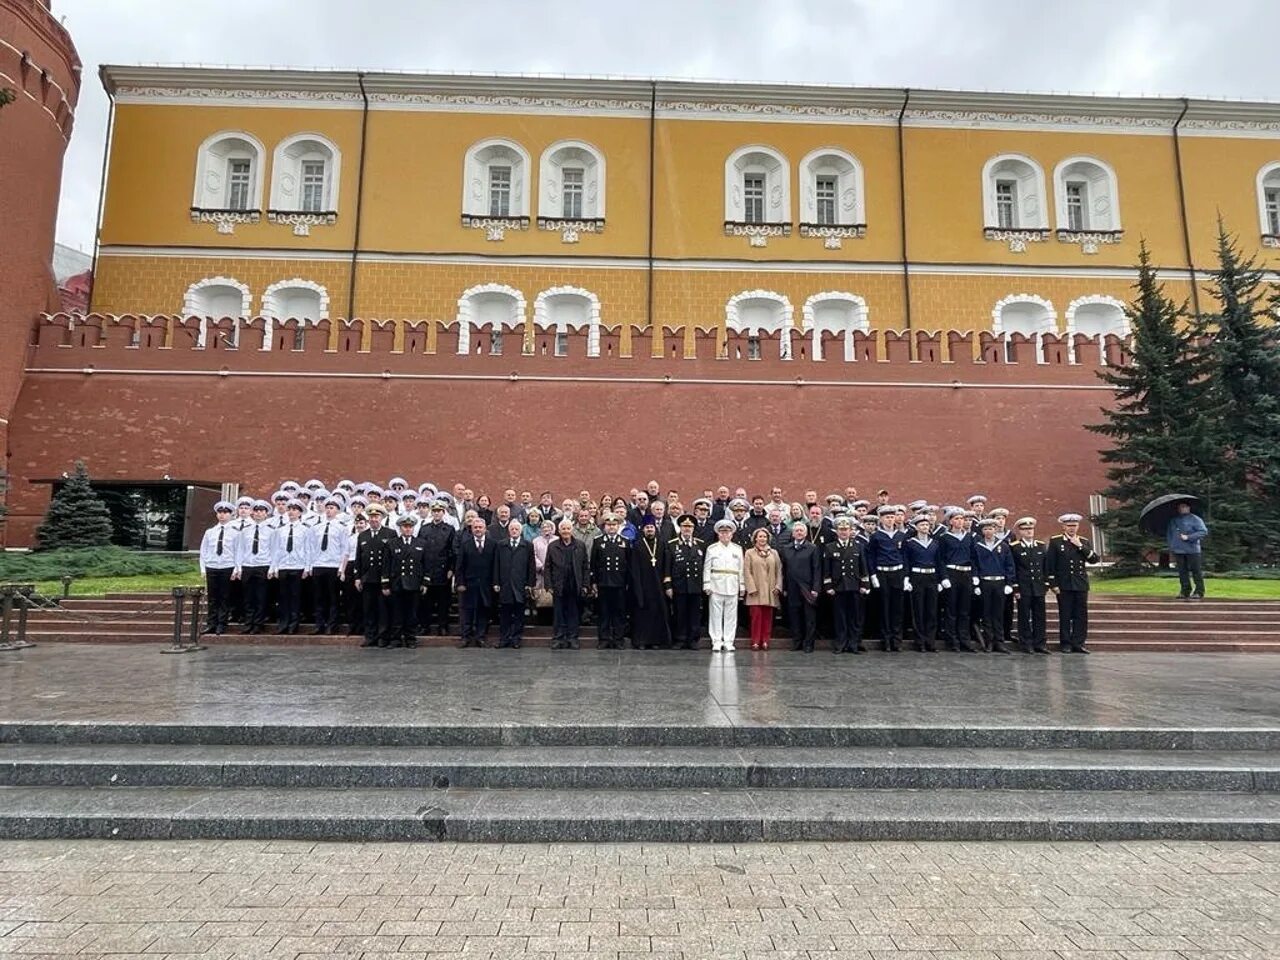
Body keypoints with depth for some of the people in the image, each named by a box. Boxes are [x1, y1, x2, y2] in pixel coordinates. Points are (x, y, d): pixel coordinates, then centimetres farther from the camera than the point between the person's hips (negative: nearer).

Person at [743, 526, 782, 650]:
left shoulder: (774, 553, 14)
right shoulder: (749, 553, 5)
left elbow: (779, 571, 10)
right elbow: (747, 572, -1)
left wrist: (778, 586, -2)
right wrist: (752, 588, -11)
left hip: (770, 591, 3)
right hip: (756, 591, -3)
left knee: (767, 617, 3)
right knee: (756, 615, -7)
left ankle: (765, 641, 9)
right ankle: (755, 642, 0)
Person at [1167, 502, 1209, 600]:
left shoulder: (1195, 519, -5)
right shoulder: (1173, 520, 12)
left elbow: (1204, 532, -11)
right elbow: (1168, 532, 22)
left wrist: (1188, 537, -18)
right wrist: (1171, 544, 11)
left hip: (1192, 550, -5)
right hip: (1178, 550, 5)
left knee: (1196, 571, 1)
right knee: (1182, 571, 8)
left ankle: (1199, 592, 8)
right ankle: (1185, 591, 15)